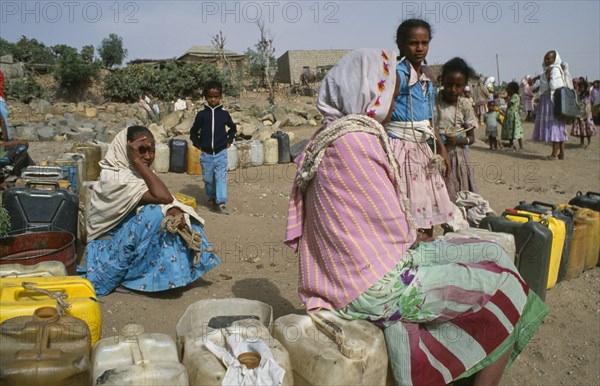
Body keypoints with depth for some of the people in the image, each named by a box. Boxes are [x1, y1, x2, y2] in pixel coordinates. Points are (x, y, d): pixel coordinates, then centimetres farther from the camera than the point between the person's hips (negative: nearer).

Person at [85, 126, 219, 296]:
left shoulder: (140, 173, 4)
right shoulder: (113, 178, -22)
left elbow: (169, 203, -5)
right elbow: (163, 197, -33)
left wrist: (174, 211, -29)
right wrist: (136, 161, -28)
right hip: (113, 248, -8)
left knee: (182, 217, -5)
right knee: (157, 213, -29)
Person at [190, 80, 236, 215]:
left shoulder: (224, 114, 1)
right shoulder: (202, 114, 0)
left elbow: (233, 128, 19)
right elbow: (193, 132, 11)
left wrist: (229, 140, 9)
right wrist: (198, 145, 2)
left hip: (221, 153, -1)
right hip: (206, 154, 1)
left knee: (221, 178, -9)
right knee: (208, 179, 10)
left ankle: (221, 203, -10)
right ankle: (211, 197, 31)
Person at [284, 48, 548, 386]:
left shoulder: (329, 136, 9)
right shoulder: (357, 139, -21)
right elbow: (395, 227, -17)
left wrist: (407, 234, 4)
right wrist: (411, 235, 4)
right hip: (376, 289, -10)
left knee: (491, 253, 15)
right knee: (508, 288, 0)